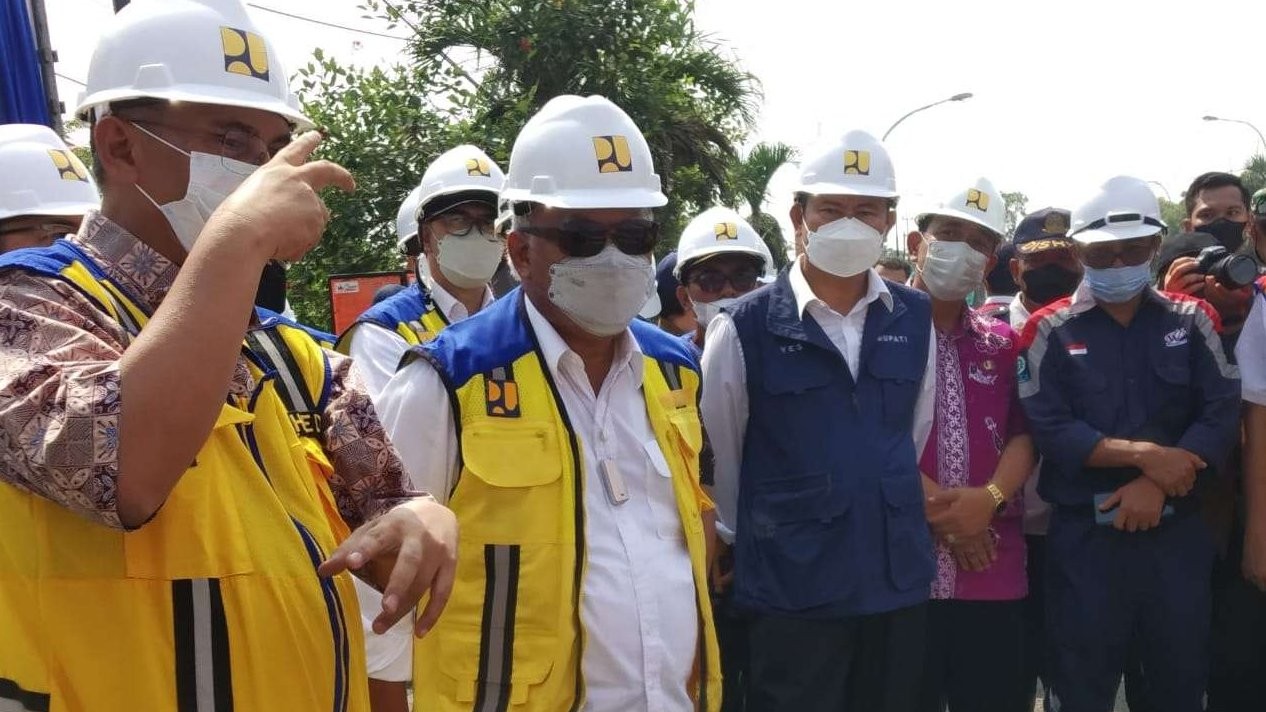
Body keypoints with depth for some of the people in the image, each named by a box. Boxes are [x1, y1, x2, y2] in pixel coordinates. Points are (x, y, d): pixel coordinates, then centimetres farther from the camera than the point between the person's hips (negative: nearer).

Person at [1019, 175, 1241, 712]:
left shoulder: (1191, 321, 6)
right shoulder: (1051, 331, -2)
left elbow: (1222, 412, -3)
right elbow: (1047, 427, -11)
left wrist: (1156, 484, -15)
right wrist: (1145, 454, -18)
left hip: (1177, 533, 3)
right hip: (1084, 537, -2)